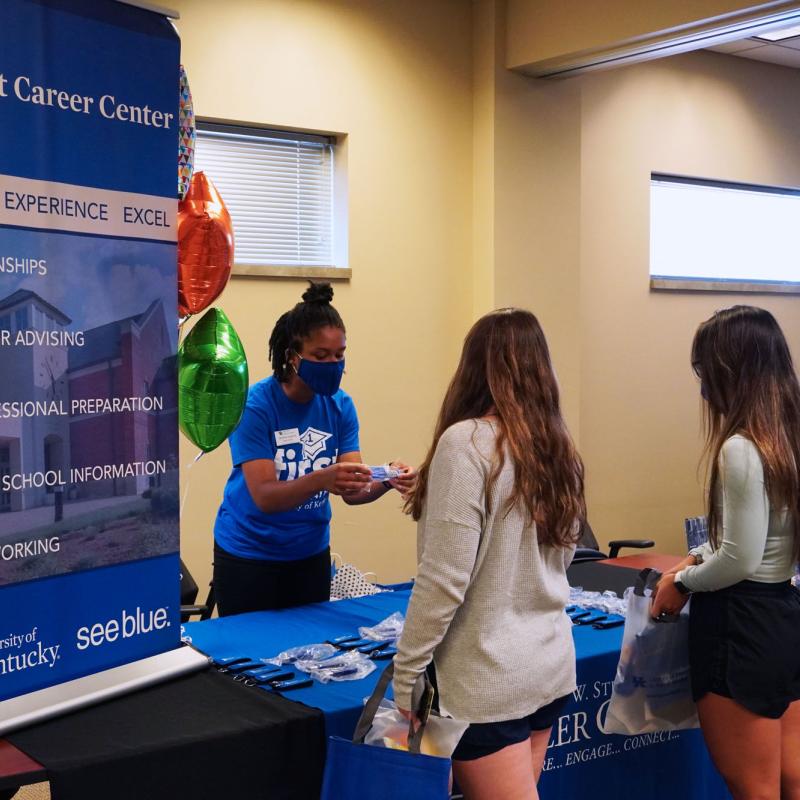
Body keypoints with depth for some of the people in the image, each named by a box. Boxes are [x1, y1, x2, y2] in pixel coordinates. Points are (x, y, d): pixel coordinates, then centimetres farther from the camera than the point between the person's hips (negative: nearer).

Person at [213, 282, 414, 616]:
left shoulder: (340, 405, -5)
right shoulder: (255, 404, -19)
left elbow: (351, 490, -9)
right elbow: (264, 496, -26)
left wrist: (385, 482, -31)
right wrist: (320, 480, -43)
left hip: (311, 552, 4)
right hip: (247, 554, -4)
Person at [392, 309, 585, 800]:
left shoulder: (467, 442, -17)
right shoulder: (559, 447, 5)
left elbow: (445, 577, -19)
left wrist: (407, 674, -9)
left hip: (488, 676, -7)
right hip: (551, 665, 8)